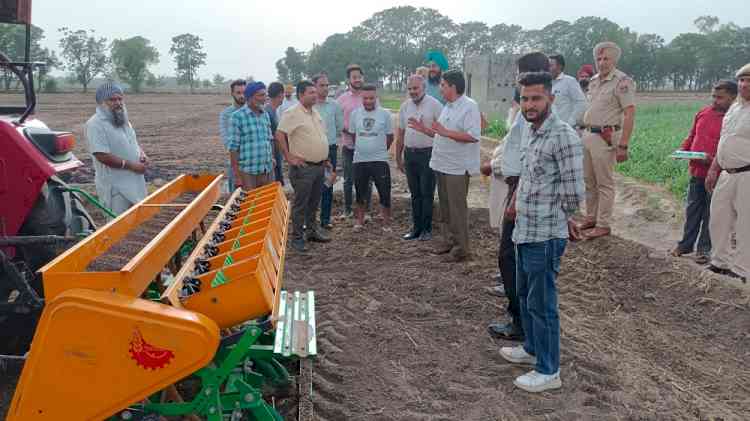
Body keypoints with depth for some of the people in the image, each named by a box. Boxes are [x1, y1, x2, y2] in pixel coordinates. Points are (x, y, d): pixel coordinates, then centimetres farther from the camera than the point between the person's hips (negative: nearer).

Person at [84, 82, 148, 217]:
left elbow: (133, 142, 24)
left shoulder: (123, 121, 12)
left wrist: (142, 155, 1)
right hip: (115, 186, -8)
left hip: (132, 182, 8)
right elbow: (103, 156, -24)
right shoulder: (95, 124, -16)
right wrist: (132, 165, -20)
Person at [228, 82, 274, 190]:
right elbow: (234, 147, -8)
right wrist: (237, 176, -11)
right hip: (248, 172, -6)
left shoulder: (265, 114, 11)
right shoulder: (238, 116, -7)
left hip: (266, 171, 6)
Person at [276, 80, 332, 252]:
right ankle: (297, 238, 8)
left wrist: (325, 159, 20)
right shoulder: (292, 113, -13)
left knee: (314, 203, 17)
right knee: (300, 204, 0)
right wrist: (289, 157, -17)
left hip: (319, 166, 8)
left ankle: (312, 231, 30)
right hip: (303, 167, -8)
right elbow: (279, 135, -19)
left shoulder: (315, 113, 14)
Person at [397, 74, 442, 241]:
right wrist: (398, 158, 16)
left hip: (428, 153, -5)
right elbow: (401, 135, 15)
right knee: (415, 194, 12)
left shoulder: (434, 105, -6)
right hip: (410, 154, 5)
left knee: (427, 193, 0)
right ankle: (416, 227, 20)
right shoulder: (405, 106, 11)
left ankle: (427, 229, 9)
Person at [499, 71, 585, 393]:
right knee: (525, 295, 22)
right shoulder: (530, 131, 9)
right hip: (524, 231, 9)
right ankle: (532, 349, 41)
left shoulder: (564, 136, -19)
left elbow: (573, 192, -19)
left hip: (544, 237, -9)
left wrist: (563, 220, -3)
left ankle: (548, 371, 17)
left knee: (542, 303, 2)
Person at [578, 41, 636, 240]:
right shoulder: (594, 81, 14)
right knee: (589, 181, 15)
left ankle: (603, 225, 5)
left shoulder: (622, 81, -11)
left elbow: (629, 114, -16)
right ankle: (591, 218, 27)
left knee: (605, 183, -2)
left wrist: (623, 145, -21)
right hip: (588, 134, 8)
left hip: (605, 137, -8)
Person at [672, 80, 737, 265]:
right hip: (696, 171, 5)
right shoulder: (703, 113, 8)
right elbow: (692, 136, 19)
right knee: (693, 209, 14)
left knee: (710, 213, 6)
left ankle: (704, 249, 17)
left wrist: (714, 159, -25)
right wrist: (683, 149, 2)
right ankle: (686, 244, 25)